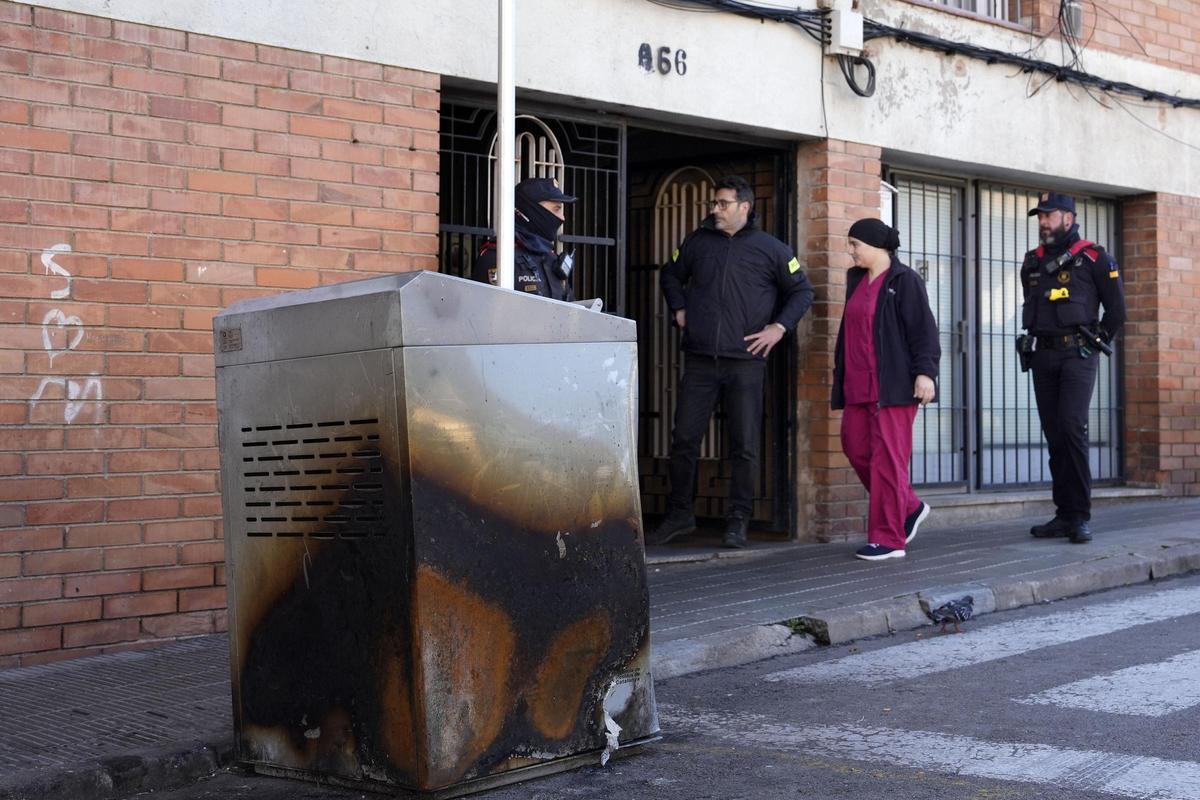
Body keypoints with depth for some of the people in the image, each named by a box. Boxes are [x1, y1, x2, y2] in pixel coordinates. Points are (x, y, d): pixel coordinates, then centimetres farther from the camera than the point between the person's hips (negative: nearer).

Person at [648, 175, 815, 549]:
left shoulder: (770, 249, 2)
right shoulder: (698, 241, 9)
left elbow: (802, 291, 10)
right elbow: (670, 275, 26)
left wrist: (779, 326, -1)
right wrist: (679, 310, 12)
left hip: (745, 362, -2)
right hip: (700, 360, 2)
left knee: (745, 446, 1)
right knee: (684, 439, 3)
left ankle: (738, 522, 10)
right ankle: (679, 514, 17)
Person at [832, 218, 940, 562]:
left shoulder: (904, 281, -6)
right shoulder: (857, 281, 18)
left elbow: (923, 329, -12)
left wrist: (924, 372, -20)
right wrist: (841, 377, 25)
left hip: (892, 385, -8)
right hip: (858, 386, 8)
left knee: (887, 458, -6)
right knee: (857, 449, 7)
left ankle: (888, 539, -1)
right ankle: (909, 507, 24)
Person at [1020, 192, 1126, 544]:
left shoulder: (1094, 258, 0)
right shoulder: (1032, 263, 14)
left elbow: (1116, 310, 3)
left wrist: (1094, 344, 2)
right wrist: (1035, 344, 14)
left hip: (1077, 355, -5)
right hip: (1042, 356, 5)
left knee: (1072, 428, -17)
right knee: (1054, 435, 4)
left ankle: (1081, 516, -13)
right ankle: (1065, 515, 8)